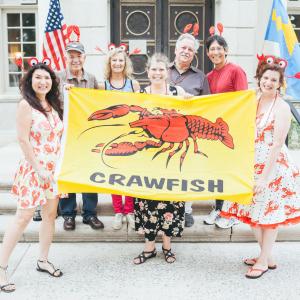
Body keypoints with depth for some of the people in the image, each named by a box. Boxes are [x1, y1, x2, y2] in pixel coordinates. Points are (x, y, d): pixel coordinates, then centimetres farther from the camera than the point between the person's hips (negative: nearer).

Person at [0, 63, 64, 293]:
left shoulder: (53, 105, 10)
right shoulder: (26, 104, -10)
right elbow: (23, 140, -15)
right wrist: (39, 169, -17)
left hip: (54, 168, 7)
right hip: (34, 168, -7)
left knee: (50, 214, 11)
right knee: (24, 217, -6)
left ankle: (43, 260, 26)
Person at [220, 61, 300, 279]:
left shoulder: (282, 107, -12)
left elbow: (277, 144, -17)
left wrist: (264, 176, -20)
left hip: (273, 166, -7)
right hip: (252, 166, 7)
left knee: (268, 212, 4)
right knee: (253, 211, 13)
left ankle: (264, 261, 19)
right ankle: (267, 256, 30)